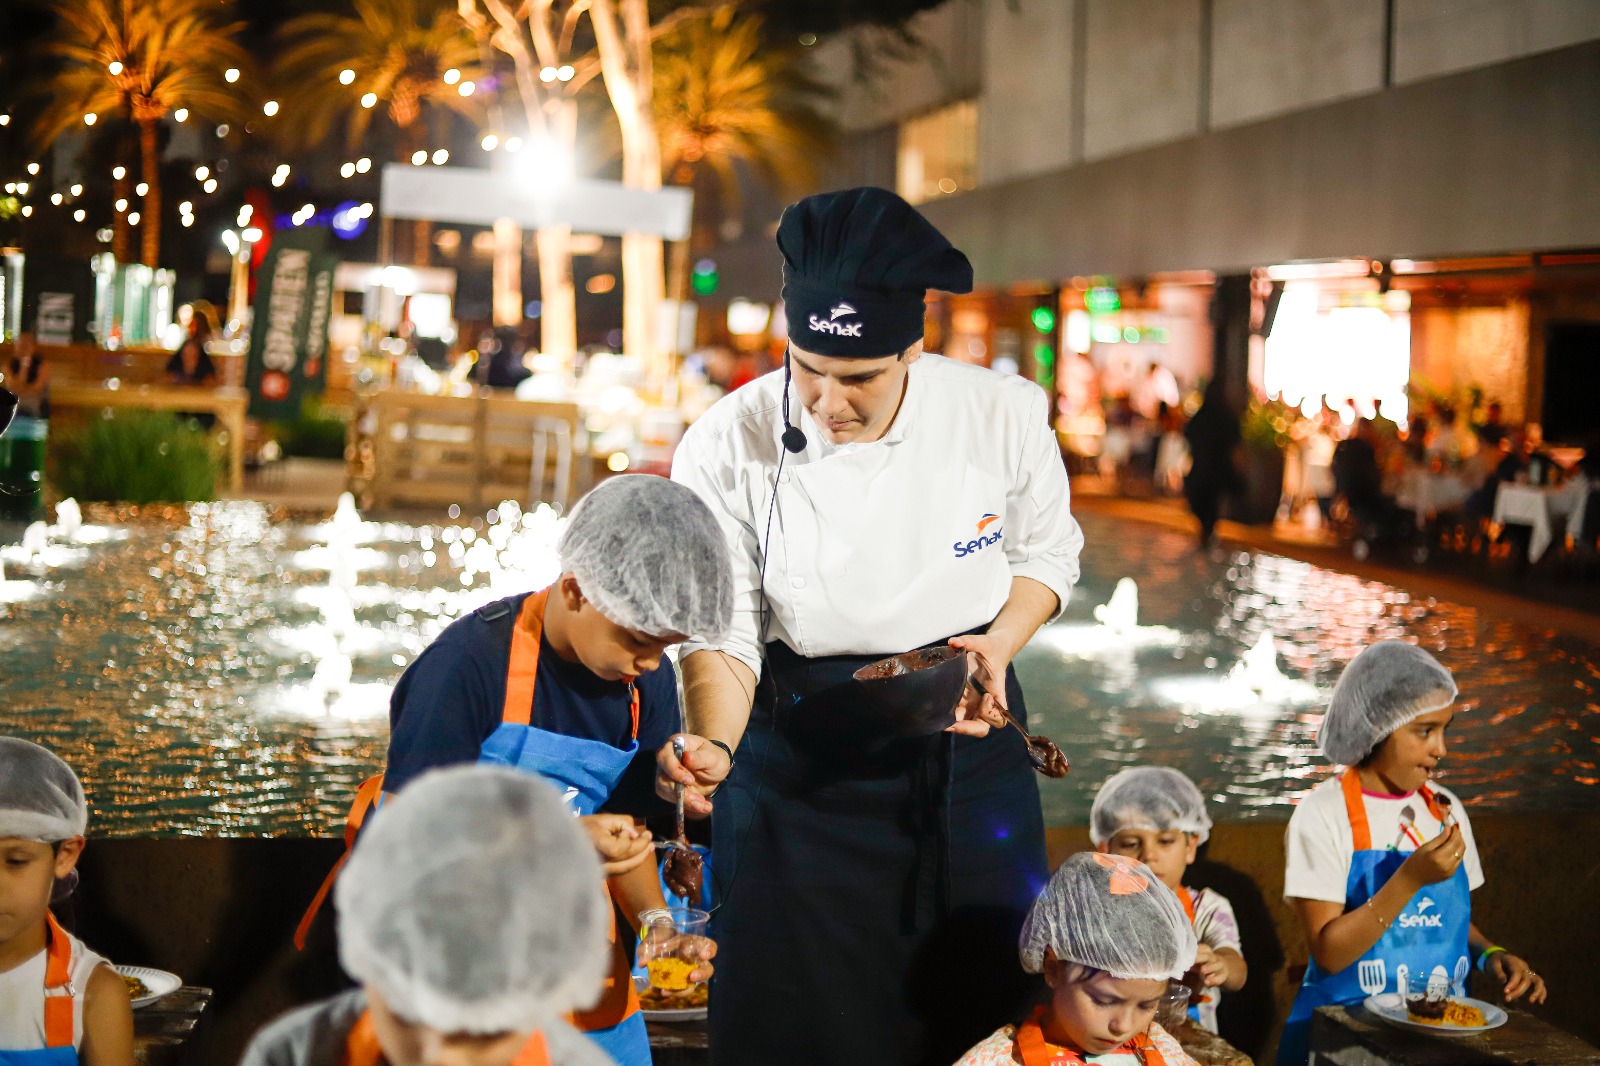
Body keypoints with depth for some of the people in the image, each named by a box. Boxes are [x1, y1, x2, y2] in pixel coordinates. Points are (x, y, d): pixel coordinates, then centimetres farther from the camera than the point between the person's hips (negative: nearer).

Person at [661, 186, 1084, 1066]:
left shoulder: (1003, 416, -11)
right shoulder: (726, 450, -16)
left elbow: (1047, 550, 7)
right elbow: (721, 635, -11)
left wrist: (1000, 644, -12)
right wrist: (712, 745, -30)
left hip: (965, 739, 2)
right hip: (798, 755, -1)